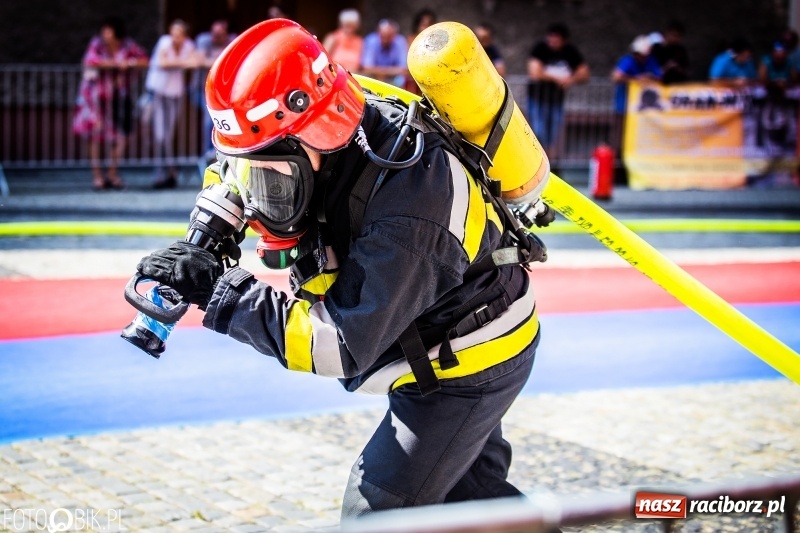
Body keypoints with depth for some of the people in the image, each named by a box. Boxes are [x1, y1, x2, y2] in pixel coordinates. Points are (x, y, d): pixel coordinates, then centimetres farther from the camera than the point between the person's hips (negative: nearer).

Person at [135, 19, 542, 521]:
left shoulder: (405, 211, -39)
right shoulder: (333, 139, -15)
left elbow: (344, 344, -39)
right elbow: (234, 165, 5)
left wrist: (220, 290, -39)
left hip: (471, 365, -9)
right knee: (472, 486, 26)